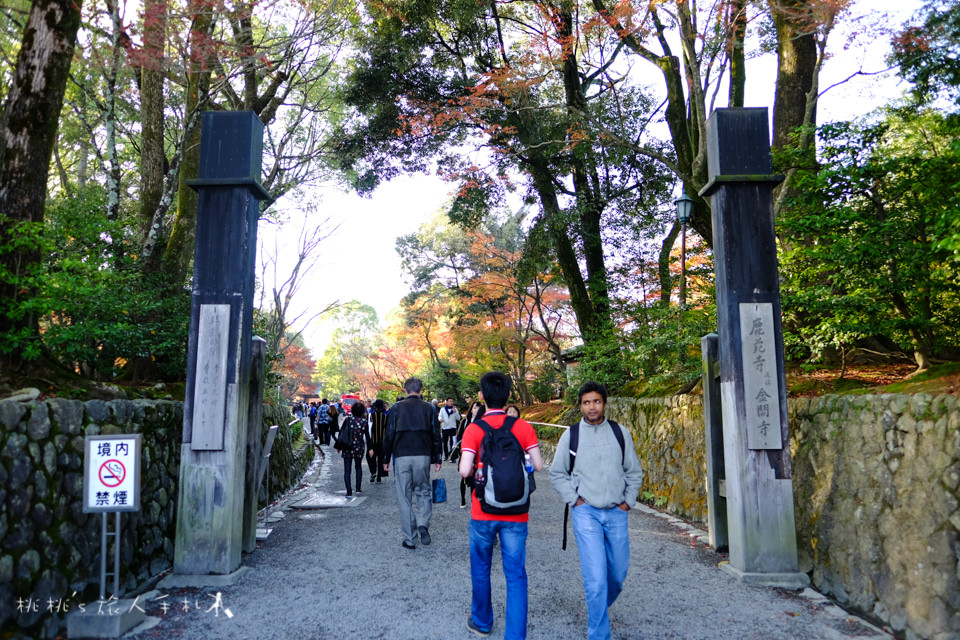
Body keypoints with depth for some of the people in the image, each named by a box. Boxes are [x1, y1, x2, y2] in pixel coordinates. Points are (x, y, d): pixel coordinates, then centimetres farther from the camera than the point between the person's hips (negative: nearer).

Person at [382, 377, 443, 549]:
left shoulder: (396, 408, 1)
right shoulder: (429, 408, 3)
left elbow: (389, 435, 2)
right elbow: (436, 435, 4)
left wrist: (386, 459, 9)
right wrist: (437, 458, 12)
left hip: (402, 457, -1)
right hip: (423, 456, 1)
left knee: (405, 498, 6)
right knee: (424, 492, 17)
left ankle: (409, 539, 8)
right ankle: (423, 524, -6)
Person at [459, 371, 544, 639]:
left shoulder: (473, 429, -10)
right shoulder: (523, 427, -5)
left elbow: (465, 471, -18)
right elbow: (538, 466, -7)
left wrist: (475, 470, 4)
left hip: (483, 512, 0)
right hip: (516, 514, 1)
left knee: (481, 570, 19)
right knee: (516, 574, 7)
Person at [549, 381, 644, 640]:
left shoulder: (620, 433, 3)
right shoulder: (570, 436, -2)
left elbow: (634, 472, 12)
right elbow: (556, 474, 6)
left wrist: (628, 501, 4)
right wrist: (574, 499, -3)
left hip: (617, 513, 3)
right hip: (586, 513, -3)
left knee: (618, 574, 13)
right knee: (595, 578, -9)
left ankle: (599, 607, 43)